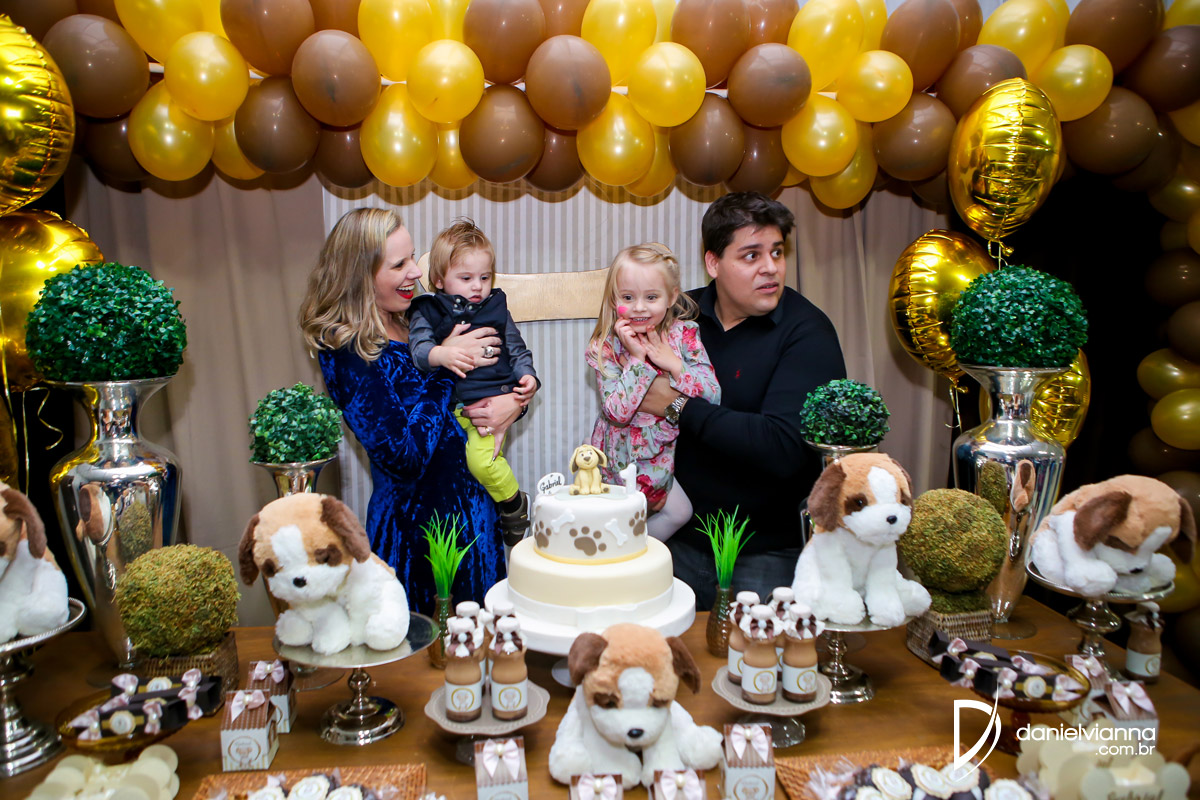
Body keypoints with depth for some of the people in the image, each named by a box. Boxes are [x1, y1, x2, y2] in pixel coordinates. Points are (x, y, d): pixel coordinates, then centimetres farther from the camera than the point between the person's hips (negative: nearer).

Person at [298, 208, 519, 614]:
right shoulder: (348, 352, -16)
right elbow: (403, 456, -25)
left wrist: (513, 402, -11)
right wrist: (443, 366, -19)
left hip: (471, 510, 7)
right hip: (417, 524, -7)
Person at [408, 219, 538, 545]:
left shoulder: (496, 308, 12)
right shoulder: (426, 311, 8)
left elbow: (518, 351, 15)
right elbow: (418, 347, -8)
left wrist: (527, 377, -5)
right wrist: (441, 355, -30)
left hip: (492, 398, -3)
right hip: (447, 402, 3)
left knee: (481, 459, -23)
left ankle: (515, 503, 4)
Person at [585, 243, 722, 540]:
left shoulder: (684, 334, -10)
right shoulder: (605, 347, -16)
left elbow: (713, 396, -16)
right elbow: (617, 412, -27)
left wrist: (673, 363, -27)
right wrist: (637, 358, -31)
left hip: (664, 451, 4)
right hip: (622, 453, -3)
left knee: (679, 513, 9)